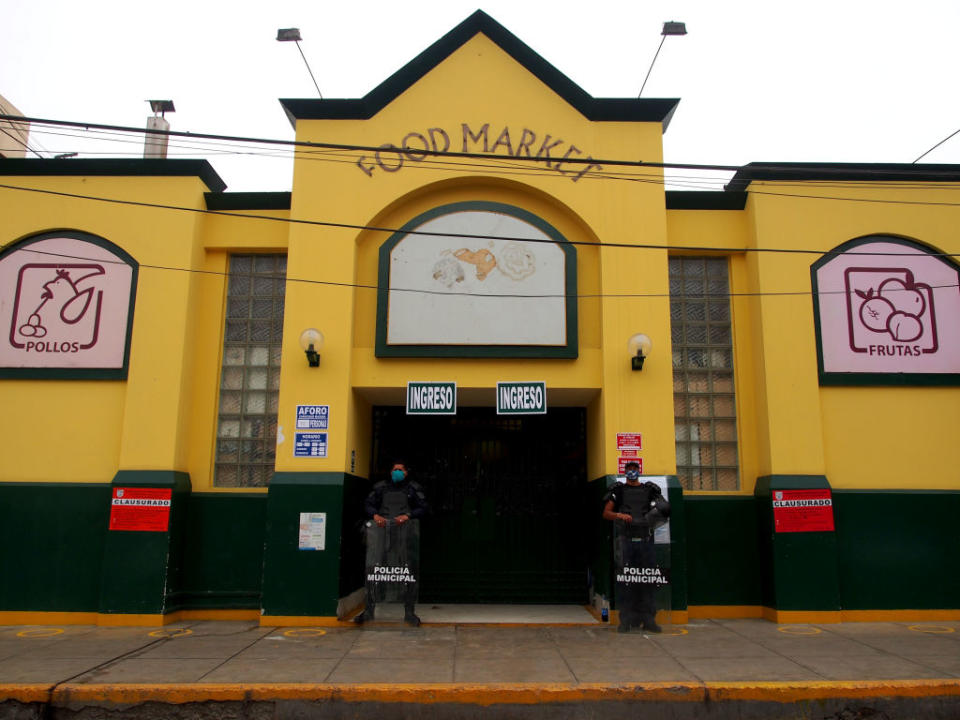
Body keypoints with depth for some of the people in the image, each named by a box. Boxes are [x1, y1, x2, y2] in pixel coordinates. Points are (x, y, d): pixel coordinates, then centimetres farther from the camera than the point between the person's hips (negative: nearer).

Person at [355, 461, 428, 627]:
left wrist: (408, 515, -10)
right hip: (382, 528, 1)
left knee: (408, 569, -4)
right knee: (374, 567, -6)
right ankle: (369, 610, 2)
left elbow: (423, 507, 6)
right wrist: (375, 515, -6)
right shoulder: (380, 487, 18)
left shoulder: (414, 488, 14)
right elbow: (368, 504, 15)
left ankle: (409, 612, 3)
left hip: (406, 529, -1)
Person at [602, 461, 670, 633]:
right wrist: (619, 515, -14)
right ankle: (626, 620, 2)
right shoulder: (618, 490, 10)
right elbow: (606, 513, 5)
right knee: (624, 580, -4)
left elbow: (663, 509, 16)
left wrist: (658, 514, -7)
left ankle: (648, 619, 9)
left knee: (648, 579, 1)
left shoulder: (650, 490, 15)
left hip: (645, 540, 2)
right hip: (625, 540, -2)